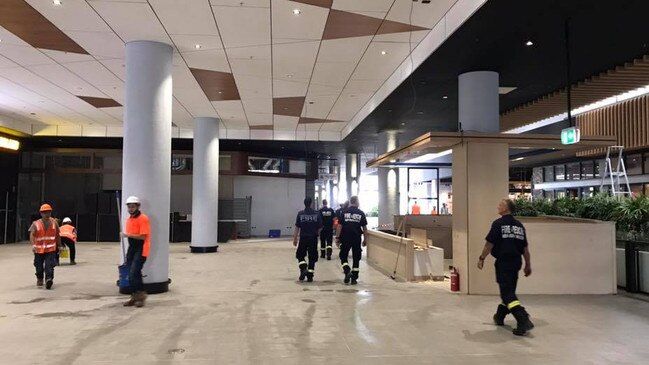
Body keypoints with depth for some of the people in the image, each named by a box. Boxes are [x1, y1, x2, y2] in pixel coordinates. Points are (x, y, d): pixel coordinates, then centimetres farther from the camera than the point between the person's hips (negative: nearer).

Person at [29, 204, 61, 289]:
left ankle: (49, 279, -23)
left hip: (51, 249, -1)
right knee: (39, 266, 15)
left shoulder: (54, 223, 0)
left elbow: (57, 235, 8)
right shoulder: (35, 224, -6)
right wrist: (33, 245, -35)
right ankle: (39, 279, 37)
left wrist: (59, 246, 12)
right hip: (39, 249, 1)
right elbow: (32, 235, -18)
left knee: (49, 265, -17)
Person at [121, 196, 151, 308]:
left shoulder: (143, 219, -13)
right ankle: (134, 297, 19)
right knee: (131, 275, 9)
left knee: (134, 273, -14)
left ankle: (141, 295, 1)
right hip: (132, 249, 8)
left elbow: (143, 236, -20)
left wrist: (128, 235, -22)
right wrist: (128, 253, 19)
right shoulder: (129, 219, 13)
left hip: (141, 250, -8)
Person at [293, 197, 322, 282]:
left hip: (303, 238, 0)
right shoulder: (317, 214, -3)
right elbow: (320, 227, 0)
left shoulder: (300, 214, -4)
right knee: (312, 257, 9)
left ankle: (303, 269, -5)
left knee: (300, 255, 16)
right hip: (313, 238, 1)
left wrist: (295, 239, 4)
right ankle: (310, 276, 10)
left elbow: (297, 227, -4)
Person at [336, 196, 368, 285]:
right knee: (356, 258, 9)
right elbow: (364, 228, 1)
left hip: (345, 238, -1)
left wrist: (337, 238, 1)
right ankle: (354, 279, 11)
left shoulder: (344, 212, -1)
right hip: (357, 239, 1)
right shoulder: (361, 213, 0)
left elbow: (340, 226, -4)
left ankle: (347, 271, -10)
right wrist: (365, 239, 10)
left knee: (343, 256, 12)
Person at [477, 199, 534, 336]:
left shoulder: (498, 223, -9)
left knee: (507, 293, -6)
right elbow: (525, 248, 12)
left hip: (503, 262, -7)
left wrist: (481, 258, 0)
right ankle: (500, 316, 33)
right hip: (516, 262, 7)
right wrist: (528, 265, 18)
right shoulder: (519, 225, 10)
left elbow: (489, 244, -10)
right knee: (509, 290, 18)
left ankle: (524, 320, -19)